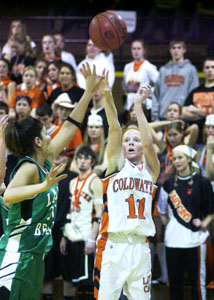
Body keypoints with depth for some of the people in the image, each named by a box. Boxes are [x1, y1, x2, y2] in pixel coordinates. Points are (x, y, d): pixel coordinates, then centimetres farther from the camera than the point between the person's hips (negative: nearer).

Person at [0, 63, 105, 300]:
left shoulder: (44, 164, 13)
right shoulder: (28, 168, -12)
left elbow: (69, 128, 22)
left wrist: (89, 91, 24)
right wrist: (45, 186, -45)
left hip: (35, 256, 10)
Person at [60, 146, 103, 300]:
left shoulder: (95, 181, -5)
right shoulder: (73, 182, 18)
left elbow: (99, 213, -12)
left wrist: (92, 239, -19)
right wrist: (64, 238, 16)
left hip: (86, 238, -8)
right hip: (73, 238, 8)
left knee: (87, 282, -8)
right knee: (76, 280, 8)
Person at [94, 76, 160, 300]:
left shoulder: (150, 170, 13)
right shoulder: (116, 166, 8)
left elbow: (148, 142, -5)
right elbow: (114, 128, -4)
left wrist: (138, 105, -5)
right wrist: (107, 96, -14)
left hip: (140, 247, 3)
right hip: (113, 245, -3)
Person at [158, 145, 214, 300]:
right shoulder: (169, 183, 11)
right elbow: (162, 208, 23)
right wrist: (166, 222, 10)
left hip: (195, 236, -3)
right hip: (173, 238, 4)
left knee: (197, 280, -4)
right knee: (174, 280, 6)